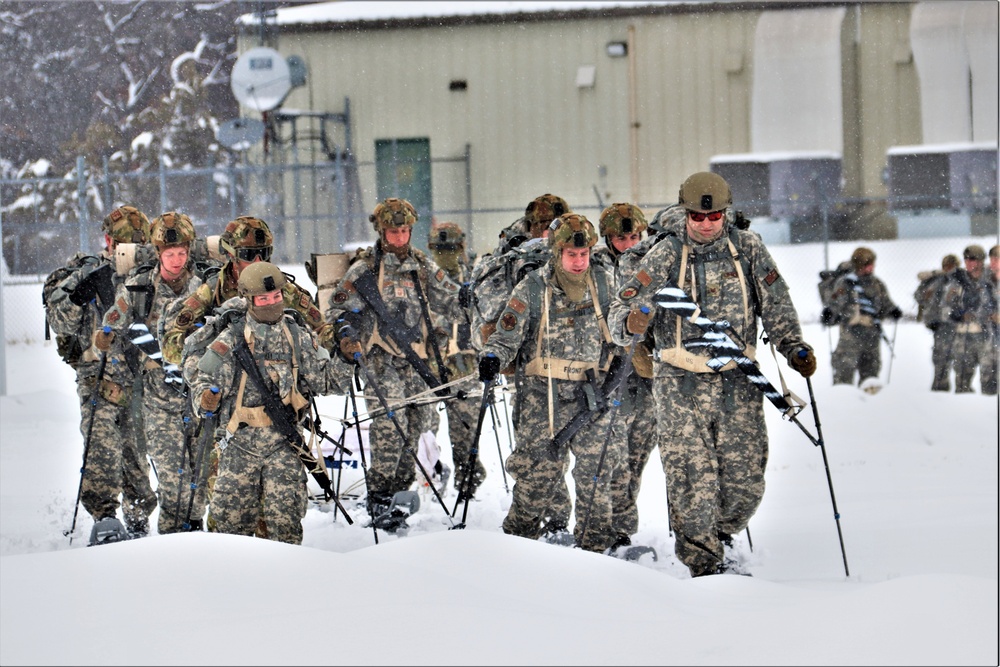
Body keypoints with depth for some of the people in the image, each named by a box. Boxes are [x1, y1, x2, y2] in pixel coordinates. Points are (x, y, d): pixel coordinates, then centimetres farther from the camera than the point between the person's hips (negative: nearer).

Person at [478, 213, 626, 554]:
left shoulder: (605, 282, 4)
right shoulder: (532, 289, -2)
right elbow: (507, 335, 0)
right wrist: (492, 356, -19)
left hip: (593, 393, 2)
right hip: (544, 394, -2)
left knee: (596, 469, 1)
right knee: (540, 469, -4)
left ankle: (594, 544, 13)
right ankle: (520, 535, 12)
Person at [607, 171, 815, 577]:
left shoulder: (748, 248, 5)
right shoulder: (666, 255, -1)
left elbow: (776, 306, 11)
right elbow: (622, 307, -3)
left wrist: (794, 348, -1)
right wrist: (631, 323, -25)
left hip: (738, 380, 2)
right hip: (682, 381, -2)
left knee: (745, 477, 2)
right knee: (691, 477, -8)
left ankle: (721, 534, 30)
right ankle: (704, 563, 0)